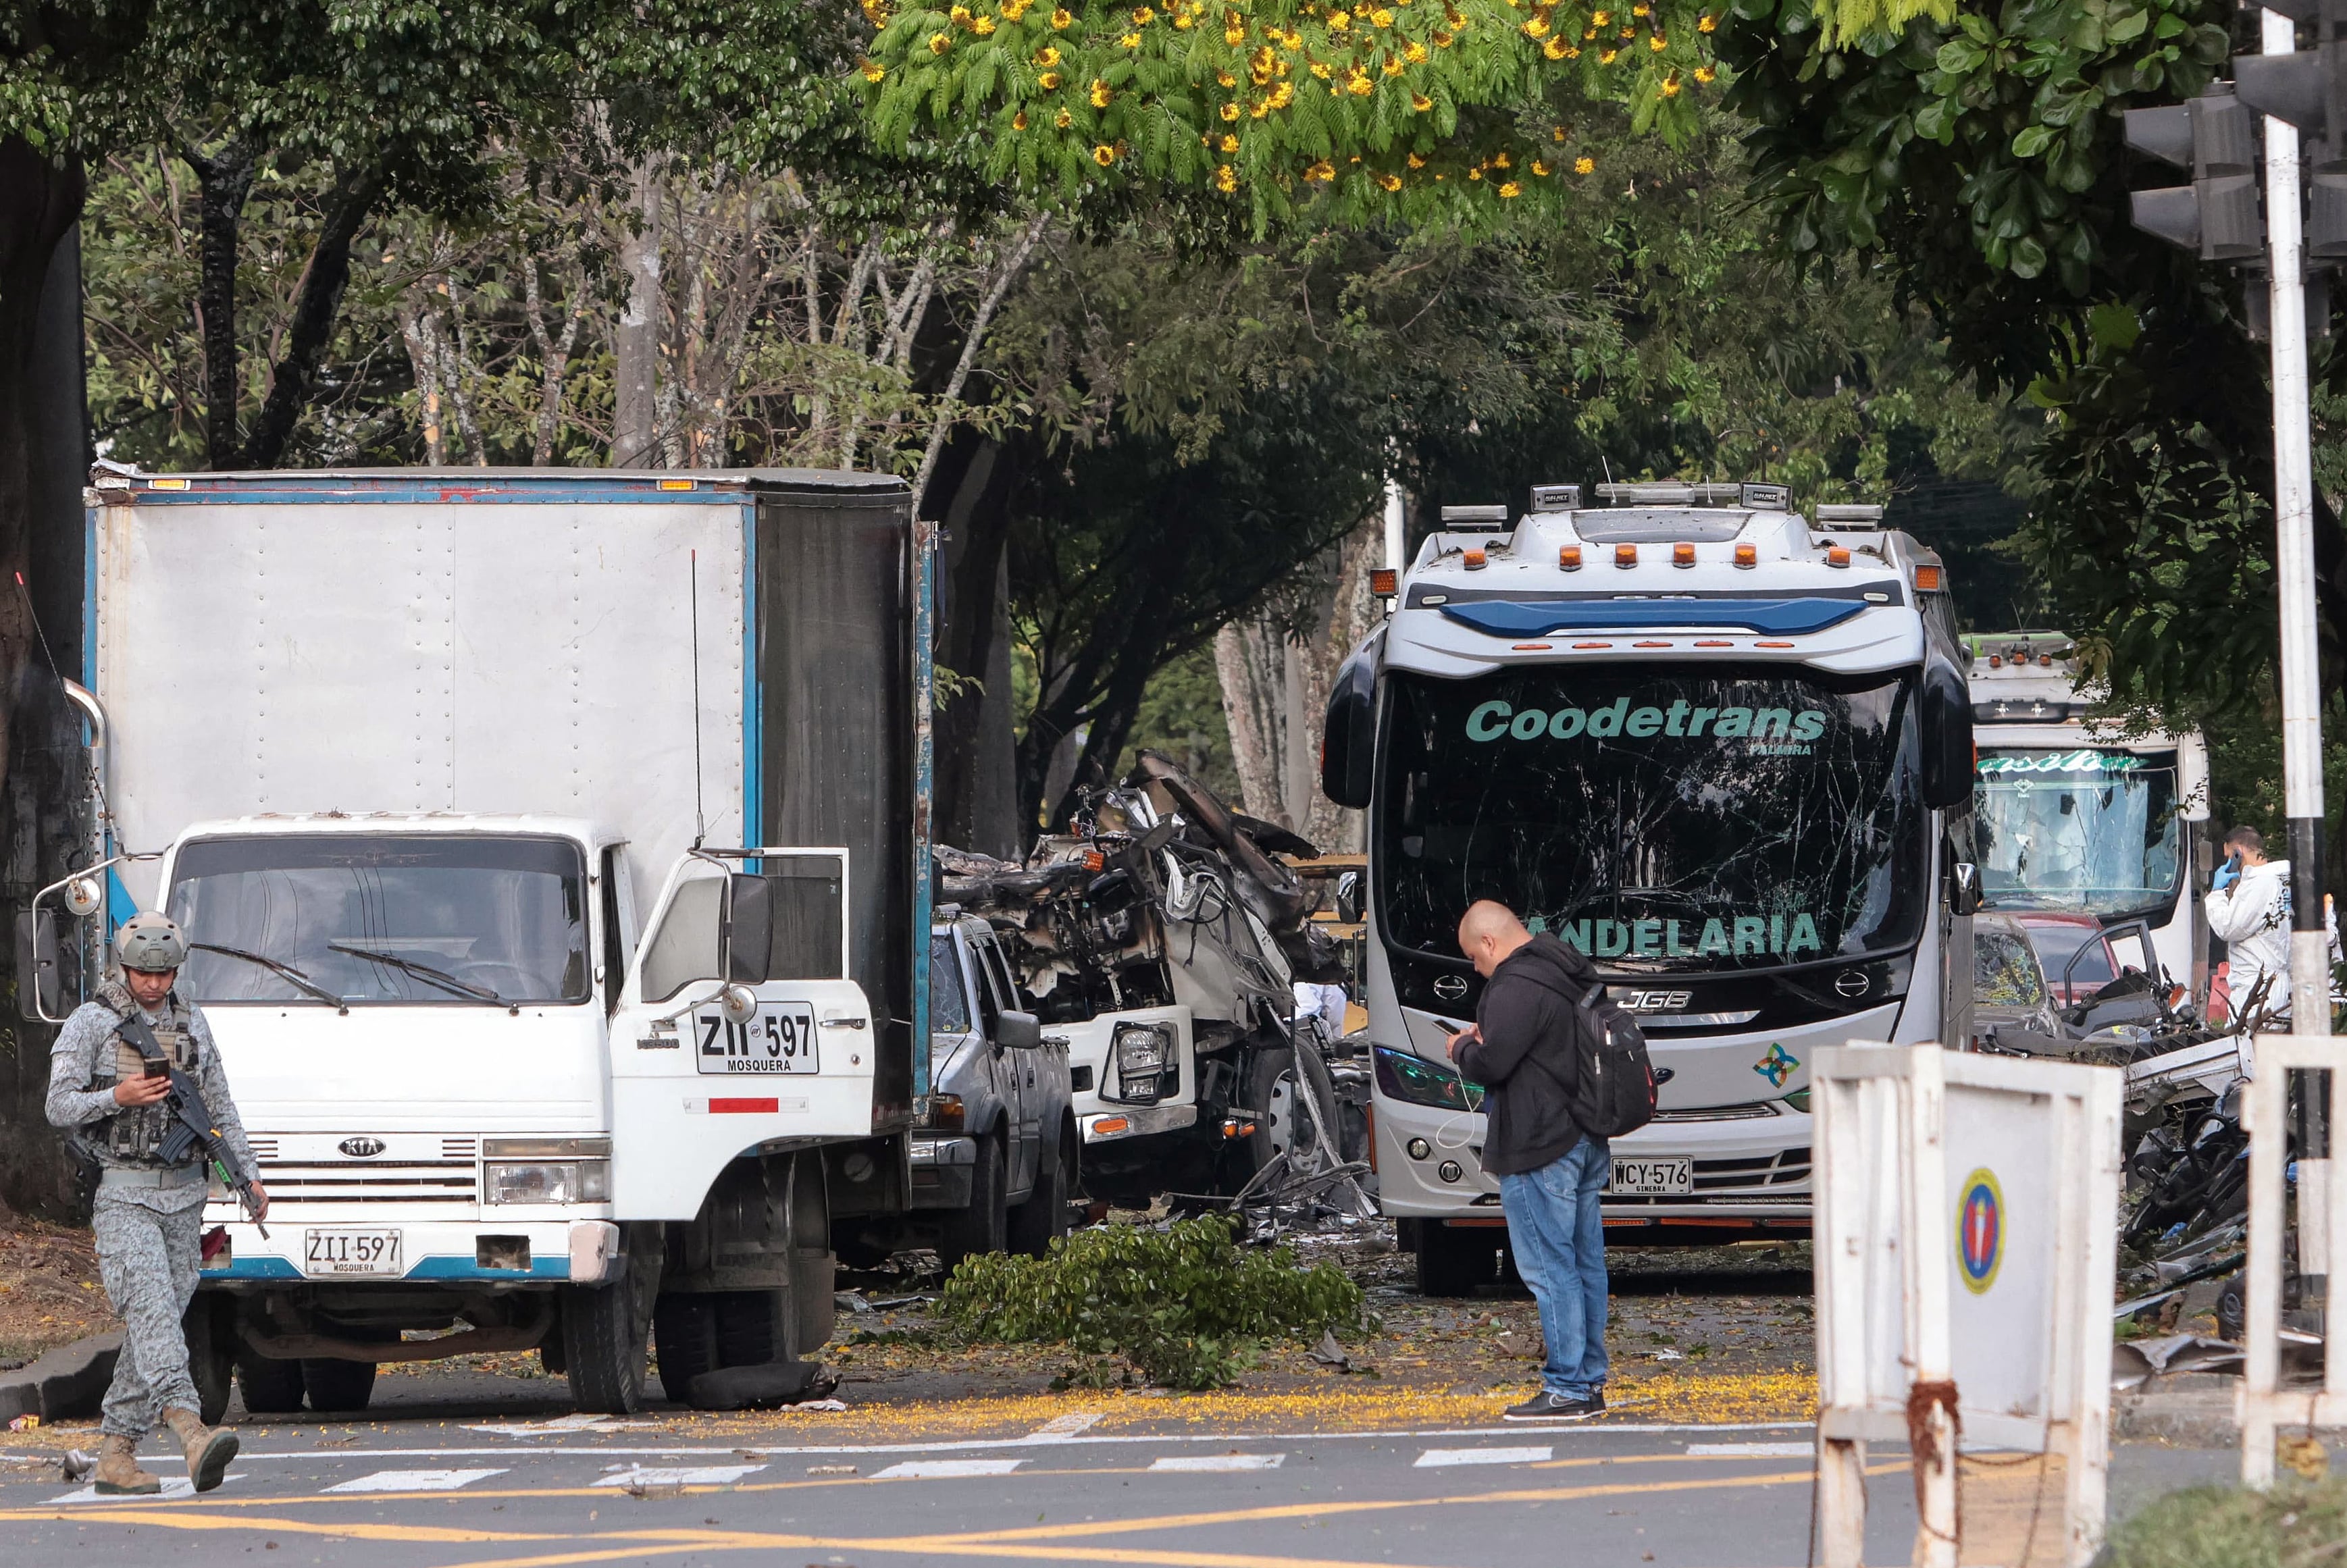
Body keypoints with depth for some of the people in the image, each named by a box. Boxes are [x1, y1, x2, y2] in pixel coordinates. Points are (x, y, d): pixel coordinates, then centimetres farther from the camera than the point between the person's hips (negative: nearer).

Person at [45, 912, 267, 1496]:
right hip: (122, 1193, -6)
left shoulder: (191, 1025, 13)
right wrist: (117, 1098, -22)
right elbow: (60, 1107, -6)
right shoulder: (90, 1024, -2)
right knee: (152, 1310, -21)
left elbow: (220, 1107, 20)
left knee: (159, 1323, 3)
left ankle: (115, 1453, 8)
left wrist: (247, 1176, 14)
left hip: (184, 1192, 6)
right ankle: (191, 1430, -38)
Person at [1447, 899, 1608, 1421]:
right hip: (1587, 1143, 10)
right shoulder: (1573, 976, 14)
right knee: (1585, 1262, 13)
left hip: (1539, 1151, -10)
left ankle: (1566, 1388, -7)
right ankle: (1590, 1381, 17)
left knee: (1548, 1268, -6)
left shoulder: (1518, 986, -18)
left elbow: (1491, 1064, -21)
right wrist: (1486, 1041, 17)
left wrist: (1463, 1048, 1)